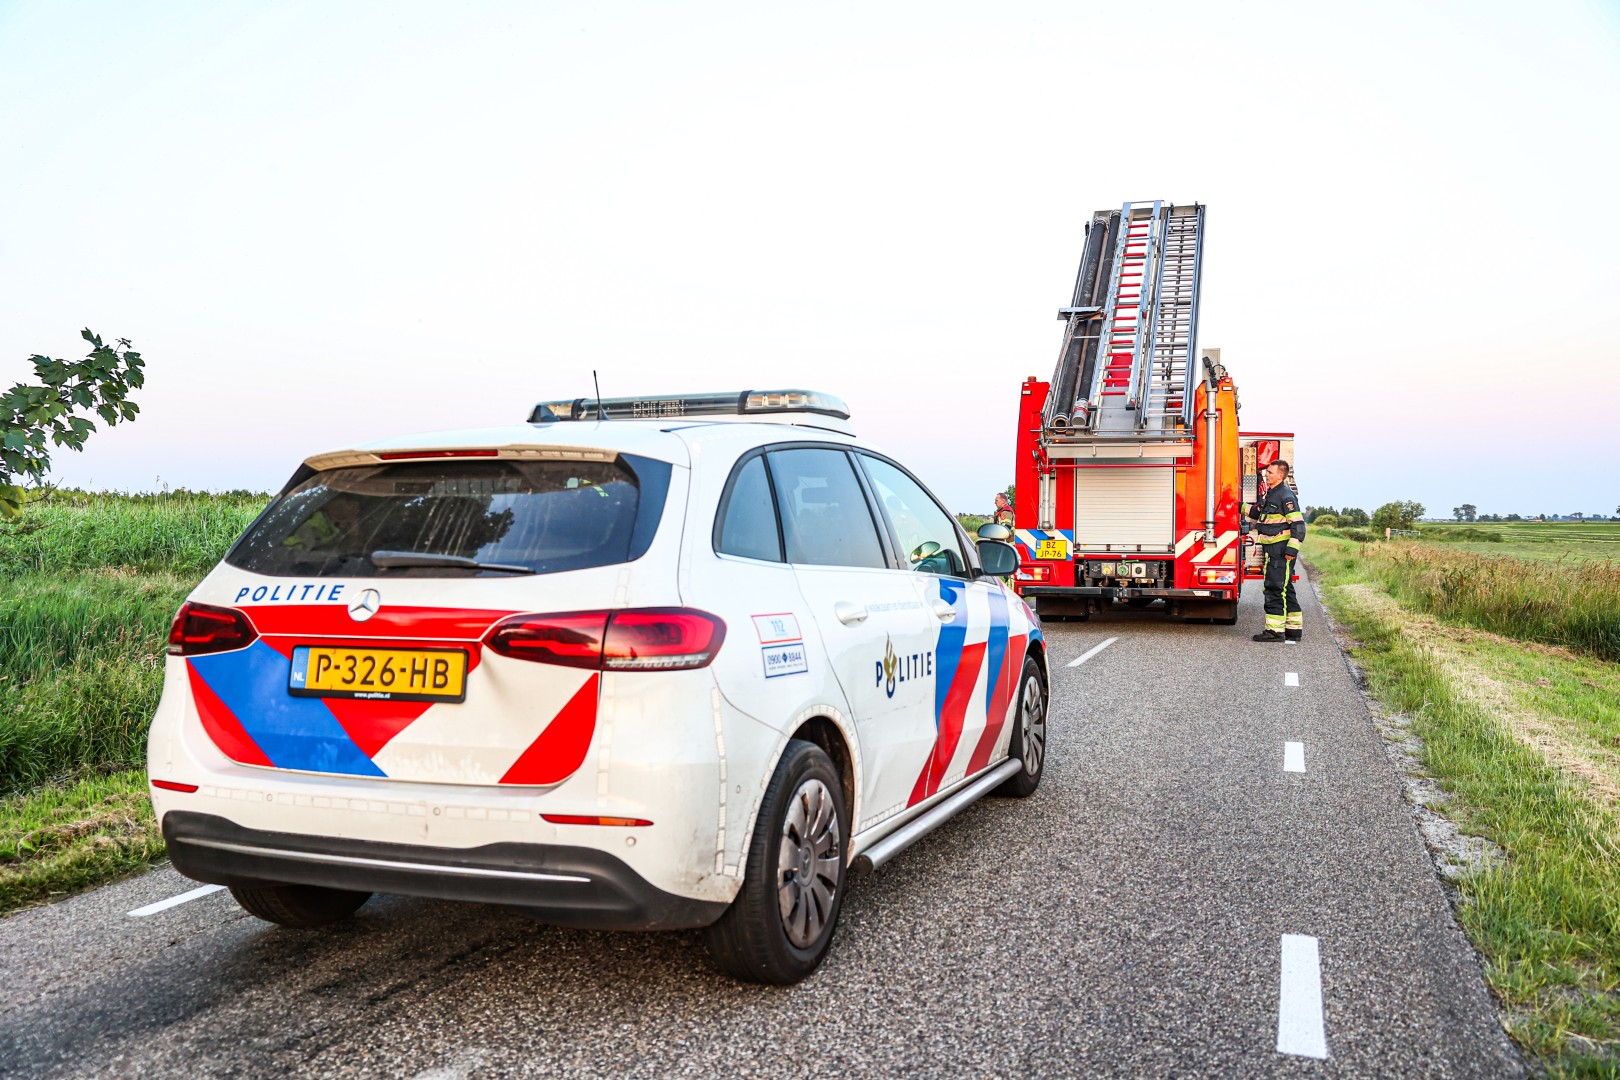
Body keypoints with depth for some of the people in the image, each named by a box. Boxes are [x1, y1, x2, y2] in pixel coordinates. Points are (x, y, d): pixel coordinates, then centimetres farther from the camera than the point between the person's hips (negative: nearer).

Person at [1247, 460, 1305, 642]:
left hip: (1282, 550, -10)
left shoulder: (1286, 495, -13)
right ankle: (1294, 629, 19)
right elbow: (1258, 514, 32)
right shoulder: (1269, 494, 17)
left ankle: (1275, 630, -7)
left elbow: (1298, 524, -17)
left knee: (1275, 588, -9)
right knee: (1284, 589, 13)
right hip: (1272, 550, 10)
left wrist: (1292, 548, -22)